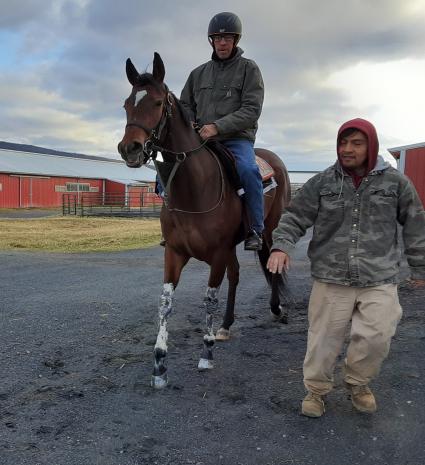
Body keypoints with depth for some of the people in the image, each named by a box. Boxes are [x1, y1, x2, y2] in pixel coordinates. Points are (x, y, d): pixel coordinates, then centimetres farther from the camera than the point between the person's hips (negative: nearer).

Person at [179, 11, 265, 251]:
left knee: (248, 170, -35)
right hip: (201, 139, 5)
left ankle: (255, 231, -21)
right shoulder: (199, 72, 14)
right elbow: (186, 105, 21)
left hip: (237, 138, -5)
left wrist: (218, 127, -22)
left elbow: (251, 110, -10)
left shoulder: (249, 68, 2)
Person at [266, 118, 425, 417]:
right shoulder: (322, 183, 1)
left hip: (379, 280, 0)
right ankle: (316, 389, 29)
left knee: (377, 337, -4)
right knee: (324, 338, 6)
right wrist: (282, 246, -15)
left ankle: (358, 382, 27)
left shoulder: (395, 182, 1)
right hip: (331, 279, 0)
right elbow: (295, 218, 3)